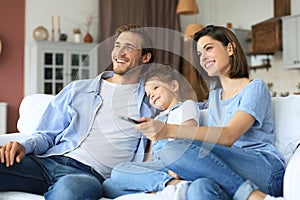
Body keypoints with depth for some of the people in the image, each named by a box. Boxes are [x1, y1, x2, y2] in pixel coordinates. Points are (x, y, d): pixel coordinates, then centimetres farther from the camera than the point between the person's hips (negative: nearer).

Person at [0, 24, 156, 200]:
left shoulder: (150, 103, 16)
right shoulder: (77, 90, 21)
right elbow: (47, 135, 19)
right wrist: (24, 147, -2)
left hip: (90, 173, -2)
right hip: (48, 161, 3)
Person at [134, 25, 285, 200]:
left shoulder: (255, 87, 3)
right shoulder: (214, 94, 27)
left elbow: (229, 136, -14)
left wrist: (169, 130, -25)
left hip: (266, 169, -3)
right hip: (230, 174, 3)